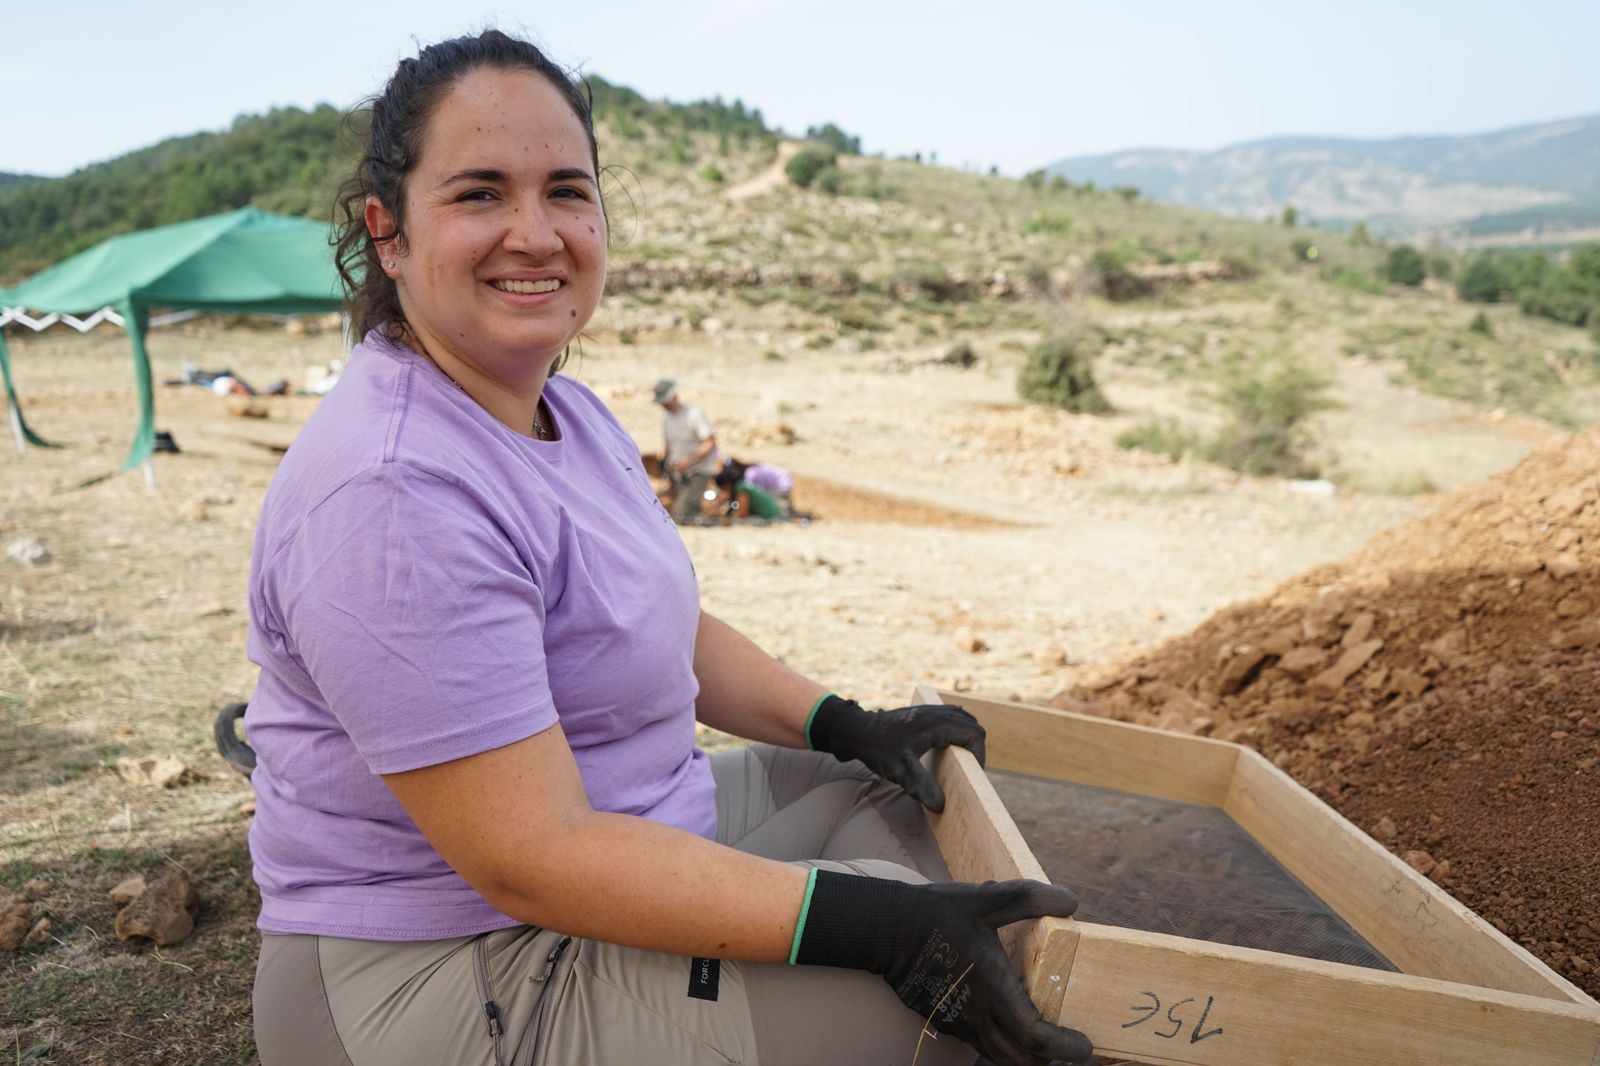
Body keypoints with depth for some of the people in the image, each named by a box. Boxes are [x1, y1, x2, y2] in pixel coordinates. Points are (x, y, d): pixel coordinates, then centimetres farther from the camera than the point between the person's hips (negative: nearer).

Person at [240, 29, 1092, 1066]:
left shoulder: (568, 408, 5)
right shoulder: (393, 491, -27)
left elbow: (667, 626, 15)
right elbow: (535, 860, -29)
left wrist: (843, 725, 1)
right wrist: (879, 927, -30)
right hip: (448, 972, -9)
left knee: (912, 793, 14)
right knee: (932, 981, -19)